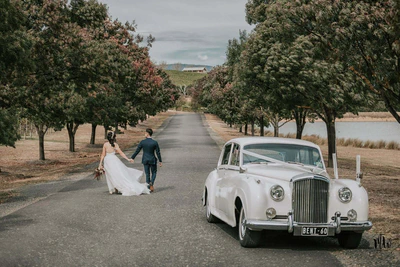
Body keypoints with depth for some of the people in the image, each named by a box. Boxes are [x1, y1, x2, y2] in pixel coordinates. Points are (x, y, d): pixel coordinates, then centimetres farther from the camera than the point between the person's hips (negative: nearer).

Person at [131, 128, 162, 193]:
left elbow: (137, 151, -3)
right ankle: (151, 182, -11)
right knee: (154, 173, 16)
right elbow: (158, 153, -8)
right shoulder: (155, 142, -12)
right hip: (152, 160, -1)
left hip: (145, 160, 1)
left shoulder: (142, 142, -9)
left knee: (147, 174, 13)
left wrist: (132, 158, 9)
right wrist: (160, 161, 1)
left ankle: (148, 187, 12)